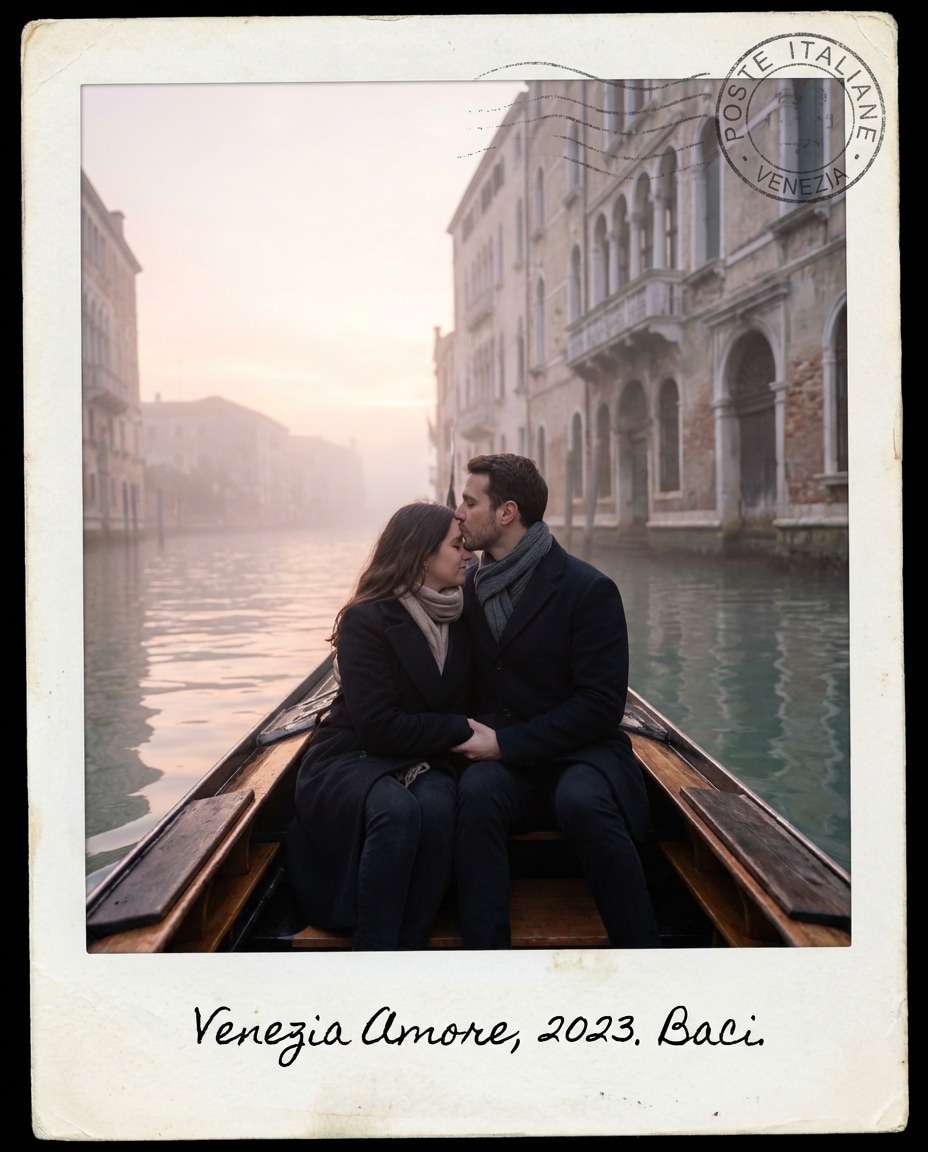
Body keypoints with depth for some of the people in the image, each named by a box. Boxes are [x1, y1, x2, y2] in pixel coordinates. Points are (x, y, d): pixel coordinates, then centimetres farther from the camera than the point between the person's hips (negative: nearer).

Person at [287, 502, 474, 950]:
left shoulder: (460, 621, 7)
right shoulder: (367, 620, -12)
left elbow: (466, 705, 13)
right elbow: (378, 726, -17)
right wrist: (461, 729, -13)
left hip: (423, 762, 4)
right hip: (351, 761, -4)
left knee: (438, 807, -32)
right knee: (396, 810, -37)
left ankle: (411, 945, -26)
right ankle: (374, 950, -29)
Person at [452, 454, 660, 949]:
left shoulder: (589, 590, -9)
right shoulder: (471, 587, 10)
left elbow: (601, 704, -13)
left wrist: (506, 742, -17)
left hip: (581, 755, -4)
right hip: (505, 760, 4)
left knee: (582, 802, -37)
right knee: (477, 792, -31)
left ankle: (643, 950, -23)